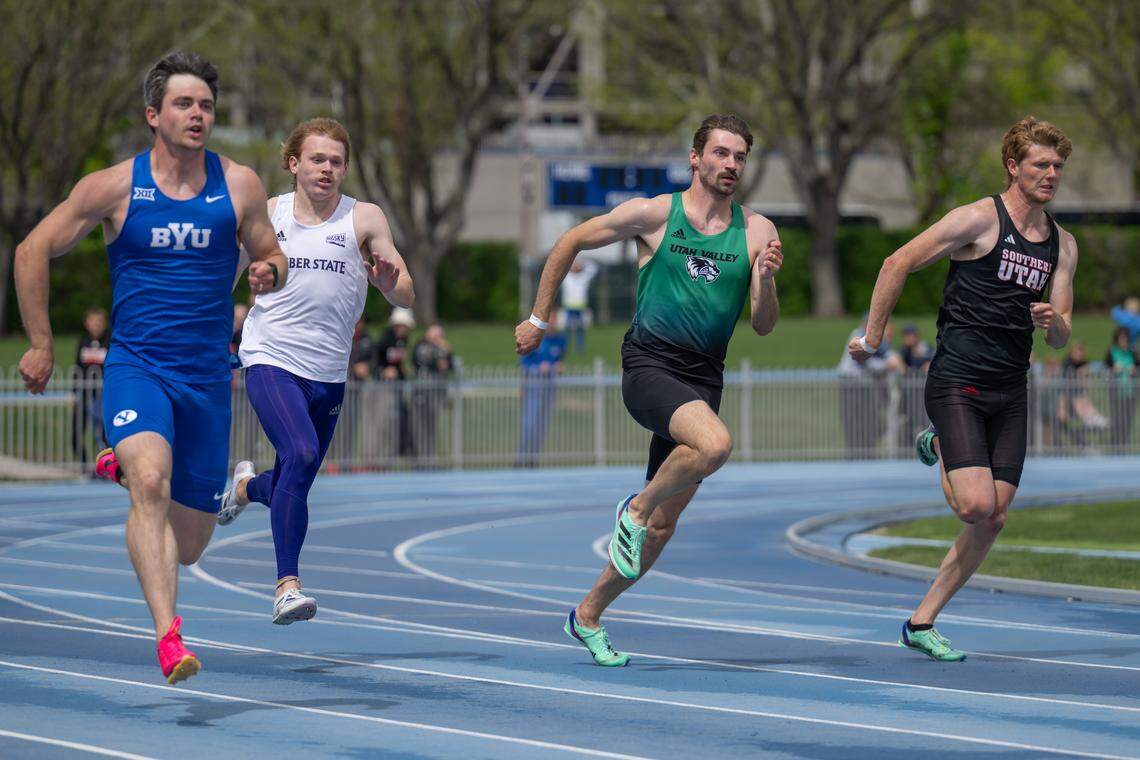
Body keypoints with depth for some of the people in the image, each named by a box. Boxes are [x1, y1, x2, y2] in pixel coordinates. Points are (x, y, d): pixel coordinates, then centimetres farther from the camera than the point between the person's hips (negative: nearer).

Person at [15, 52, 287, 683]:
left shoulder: (238, 186, 2)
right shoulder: (115, 187, -3)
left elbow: (272, 260, 13)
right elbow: (34, 251, 6)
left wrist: (268, 272, -12)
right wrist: (40, 343, 4)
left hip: (207, 376, 3)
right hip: (136, 366, -3)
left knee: (189, 544, 9)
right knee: (151, 481, -32)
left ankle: (127, 467, 44)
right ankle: (168, 637, -39)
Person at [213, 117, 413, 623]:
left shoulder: (364, 219, 0)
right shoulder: (267, 215, 4)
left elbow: (406, 297, -3)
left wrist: (390, 284, -25)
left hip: (329, 374, 2)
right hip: (271, 360, -2)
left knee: (295, 487, 12)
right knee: (300, 454, -27)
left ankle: (248, 486, 51)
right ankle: (287, 585, -25)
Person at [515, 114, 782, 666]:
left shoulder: (756, 232, 6)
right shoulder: (654, 214, -2)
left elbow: (764, 326, 4)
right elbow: (570, 243, 10)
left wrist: (765, 279, -16)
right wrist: (538, 319, 12)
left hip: (703, 379, 4)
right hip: (649, 365, -4)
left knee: (661, 526, 6)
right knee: (715, 444, -33)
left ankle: (588, 616, 25)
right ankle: (635, 508, -7)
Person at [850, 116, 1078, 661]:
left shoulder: (1063, 245, 12)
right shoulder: (980, 220, -7)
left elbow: (1062, 338, 13)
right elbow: (898, 264, -4)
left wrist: (1053, 322, -11)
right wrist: (872, 338, -3)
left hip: (1010, 393, 6)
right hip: (956, 384, -6)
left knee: (993, 521, 0)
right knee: (976, 507, -18)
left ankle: (921, 623, 13)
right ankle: (943, 452, 16)